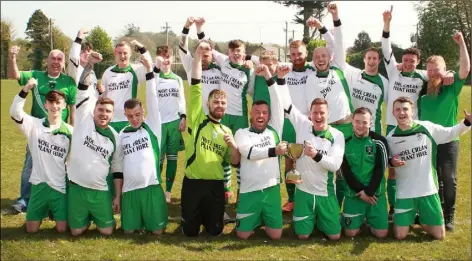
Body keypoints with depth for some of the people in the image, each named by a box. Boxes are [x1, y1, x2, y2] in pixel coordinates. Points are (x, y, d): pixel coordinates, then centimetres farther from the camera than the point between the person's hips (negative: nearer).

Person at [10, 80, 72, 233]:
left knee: (61, 229, 1)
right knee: (31, 229, 6)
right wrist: (25, 90, -29)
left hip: (61, 186, -1)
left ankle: (55, 212, 33)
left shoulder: (70, 131, -2)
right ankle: (44, 211, 37)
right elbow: (15, 112, -18)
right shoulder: (35, 125, -2)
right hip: (39, 184, 1)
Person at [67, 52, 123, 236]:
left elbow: (117, 169, 7)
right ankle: (87, 217, 37)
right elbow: (82, 90, -15)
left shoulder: (115, 138, 1)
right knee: (76, 231, 4)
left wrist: (118, 196, 5)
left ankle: (96, 215, 35)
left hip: (100, 190, 1)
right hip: (77, 187, -1)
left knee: (107, 231, 2)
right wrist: (90, 64, -26)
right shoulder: (84, 119, -5)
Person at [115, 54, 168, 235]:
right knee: (129, 230, 4)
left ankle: (150, 218, 32)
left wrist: (149, 71, -19)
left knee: (157, 230, 0)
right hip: (129, 189, 3)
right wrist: (117, 195, 9)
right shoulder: (122, 135, 8)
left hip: (151, 187, -2)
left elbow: (153, 101, -11)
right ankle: (139, 220, 35)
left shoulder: (152, 127, 1)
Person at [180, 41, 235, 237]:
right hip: (193, 182, -3)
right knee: (190, 231, 5)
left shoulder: (227, 131, 12)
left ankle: (206, 216, 40)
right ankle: (194, 215, 38)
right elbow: (195, 87, -10)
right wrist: (198, 55, -18)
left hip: (216, 185, 3)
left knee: (215, 231, 8)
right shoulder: (197, 119, 0)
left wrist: (233, 145, -9)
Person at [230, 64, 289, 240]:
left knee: (276, 234, 2)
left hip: (272, 189, 2)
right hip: (249, 191, -1)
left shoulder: (274, 130, 7)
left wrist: (274, 78, -9)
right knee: (243, 234, 1)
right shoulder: (242, 134, 1)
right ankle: (255, 220, 34)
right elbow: (250, 153, -16)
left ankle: (265, 220, 35)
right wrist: (274, 151, -25)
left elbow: (279, 104, -1)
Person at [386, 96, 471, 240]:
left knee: (439, 235, 5)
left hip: (428, 190, 1)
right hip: (405, 193, 0)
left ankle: (422, 220, 34)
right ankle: (404, 218, 31)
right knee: (400, 235, -1)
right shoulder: (390, 138, -5)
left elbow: (451, 133, 5)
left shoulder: (427, 128, -7)